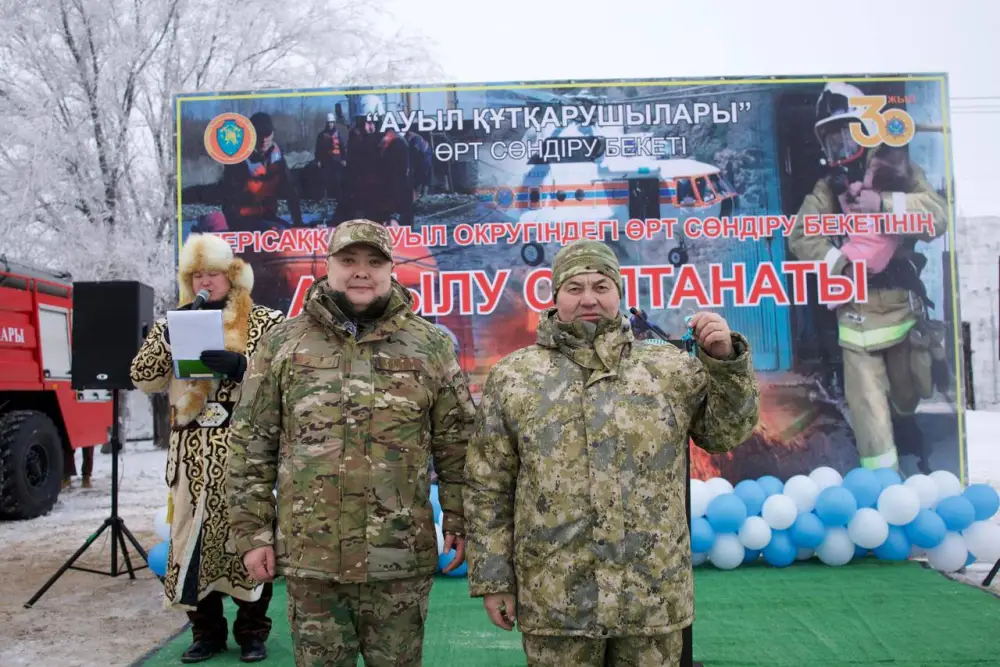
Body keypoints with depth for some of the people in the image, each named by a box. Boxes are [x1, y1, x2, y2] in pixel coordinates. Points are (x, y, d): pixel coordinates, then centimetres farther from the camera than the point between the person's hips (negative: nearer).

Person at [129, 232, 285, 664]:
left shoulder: (265, 322, 2)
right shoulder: (173, 324, 14)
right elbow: (144, 381, 8)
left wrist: (239, 365, -22)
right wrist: (165, 338, -8)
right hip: (192, 453, 3)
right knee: (193, 535, 7)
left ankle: (252, 631, 18)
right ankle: (206, 631, 22)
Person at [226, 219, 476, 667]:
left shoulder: (430, 346, 0)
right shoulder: (282, 343, 2)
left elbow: (456, 444, 3)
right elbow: (252, 445, 3)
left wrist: (459, 522, 0)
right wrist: (252, 531, 0)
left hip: (400, 560, 0)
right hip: (309, 557, 1)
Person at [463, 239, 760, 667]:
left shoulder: (670, 368, 4)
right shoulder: (512, 377, 1)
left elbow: (727, 433, 7)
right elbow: (488, 486, 2)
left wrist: (725, 359, -8)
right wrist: (493, 577, 0)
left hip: (654, 595, 2)